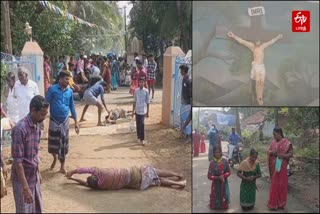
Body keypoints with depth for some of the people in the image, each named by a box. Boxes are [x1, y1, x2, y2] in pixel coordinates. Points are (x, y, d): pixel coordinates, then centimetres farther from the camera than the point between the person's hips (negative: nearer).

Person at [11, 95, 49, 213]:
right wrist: (25, 187, -24)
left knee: (37, 209, 18)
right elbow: (18, 161, -25)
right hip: (23, 178, -8)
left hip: (34, 176, 8)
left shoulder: (36, 125, 1)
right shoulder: (20, 129, -25)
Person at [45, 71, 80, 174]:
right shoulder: (52, 89, -8)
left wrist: (76, 122, 9)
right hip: (54, 120, -2)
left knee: (64, 144, 4)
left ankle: (62, 166, 17)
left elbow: (72, 107, 9)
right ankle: (55, 158, 37)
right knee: (52, 142, 6)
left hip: (65, 121, 2)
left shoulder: (70, 91, 2)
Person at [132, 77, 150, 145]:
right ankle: (139, 137, 24)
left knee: (142, 124, -10)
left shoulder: (146, 91, -6)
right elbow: (134, 101, 7)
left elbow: (147, 102, -2)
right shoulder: (136, 90, 1)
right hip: (137, 110, 3)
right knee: (138, 125, 9)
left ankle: (142, 139, -5)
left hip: (143, 111, -3)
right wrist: (133, 111, 7)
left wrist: (147, 112, -3)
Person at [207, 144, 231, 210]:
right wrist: (218, 177, -24)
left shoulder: (225, 161, -9)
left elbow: (229, 172, -2)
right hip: (216, 184, -2)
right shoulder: (212, 163, -16)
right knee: (216, 197, 9)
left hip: (224, 183, 2)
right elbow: (209, 176, -14)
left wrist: (223, 176, -19)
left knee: (224, 197, 14)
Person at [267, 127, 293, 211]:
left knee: (281, 184, 3)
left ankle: (281, 203, 14)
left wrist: (283, 155, -25)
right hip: (274, 166, 5)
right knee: (274, 184, 11)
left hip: (281, 166, -5)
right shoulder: (273, 142, 7)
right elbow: (268, 151, 13)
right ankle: (274, 203, 22)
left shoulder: (286, 143, -10)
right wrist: (271, 152, -9)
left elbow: (291, 154, -10)